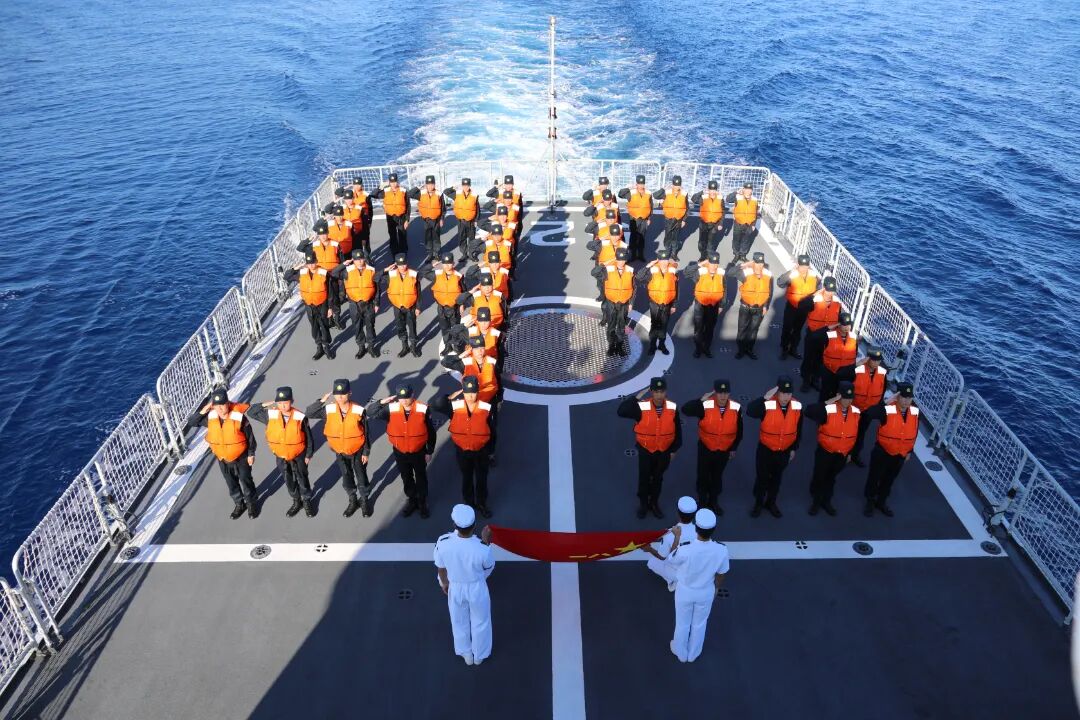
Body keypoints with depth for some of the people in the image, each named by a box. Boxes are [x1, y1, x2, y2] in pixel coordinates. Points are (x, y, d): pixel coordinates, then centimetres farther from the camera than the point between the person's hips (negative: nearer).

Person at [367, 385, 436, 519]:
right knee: (406, 478, 23)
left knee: (421, 478, 19)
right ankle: (411, 500, 47)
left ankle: (422, 503, 42)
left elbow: (431, 431, -11)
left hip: (419, 452, -2)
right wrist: (382, 402, -30)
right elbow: (370, 413, -16)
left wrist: (429, 452, -5)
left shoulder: (423, 409, -22)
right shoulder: (391, 409, -18)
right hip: (400, 453, 2)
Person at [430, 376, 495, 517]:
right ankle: (469, 503, 46)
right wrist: (453, 395, -23)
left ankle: (482, 504, 44)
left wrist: (490, 451, 2)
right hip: (463, 451, 1)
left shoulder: (487, 408, -20)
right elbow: (435, 405, -32)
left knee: (481, 479, 20)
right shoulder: (455, 407, -19)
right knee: (466, 478, 23)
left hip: (481, 452, 0)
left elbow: (491, 431, -7)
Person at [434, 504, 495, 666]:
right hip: (477, 588, -1)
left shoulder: (443, 542, -30)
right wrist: (486, 542, -10)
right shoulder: (481, 548, -36)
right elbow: (489, 566, -13)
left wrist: (444, 583, 8)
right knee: (480, 622, 28)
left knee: (459, 622, 30)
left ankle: (466, 654, 54)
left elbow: (441, 568, -11)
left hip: (455, 588, 2)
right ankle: (479, 655, 52)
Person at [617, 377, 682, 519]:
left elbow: (677, 430, -3)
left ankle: (654, 503, 43)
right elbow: (621, 411, -34)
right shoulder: (642, 407, -23)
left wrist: (674, 450, 3)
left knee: (658, 478, 22)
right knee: (644, 478, 16)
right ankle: (643, 503, 39)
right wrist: (636, 397, -34)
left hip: (664, 452, 2)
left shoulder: (673, 408, -16)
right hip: (645, 451, -2)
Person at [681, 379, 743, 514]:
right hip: (705, 449, -2)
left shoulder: (736, 408, -15)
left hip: (724, 451, 2)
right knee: (703, 476, 15)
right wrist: (701, 400, -36)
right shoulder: (705, 406, -24)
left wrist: (733, 448, 7)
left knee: (717, 477, 22)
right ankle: (702, 502, 38)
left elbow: (739, 430, 0)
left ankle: (714, 502, 43)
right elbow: (685, 410, -33)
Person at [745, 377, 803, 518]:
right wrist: (765, 398, -47)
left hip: (784, 451, 3)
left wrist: (794, 449, 8)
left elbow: (798, 430, 2)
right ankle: (758, 503, 37)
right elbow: (750, 411, -44)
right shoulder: (767, 405, -25)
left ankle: (771, 503, 44)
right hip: (765, 450, -3)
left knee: (776, 478, 22)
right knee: (762, 477, 15)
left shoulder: (797, 407, -12)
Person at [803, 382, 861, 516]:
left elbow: (856, 434, 5)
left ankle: (826, 501, 42)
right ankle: (816, 501, 35)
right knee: (819, 477, 14)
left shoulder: (856, 413, -8)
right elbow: (809, 412, -41)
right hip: (825, 452, -4)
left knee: (831, 478, 23)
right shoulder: (828, 410, -24)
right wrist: (829, 401, -37)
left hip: (842, 454, 4)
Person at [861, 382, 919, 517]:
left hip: (900, 455, 4)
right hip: (882, 452, -4)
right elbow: (868, 414, -44)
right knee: (874, 477, 16)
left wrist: (909, 451, 13)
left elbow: (914, 433, 6)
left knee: (889, 480, 23)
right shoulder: (887, 410, -26)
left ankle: (881, 501, 45)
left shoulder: (915, 412, -9)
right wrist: (886, 402, -41)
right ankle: (870, 501, 39)